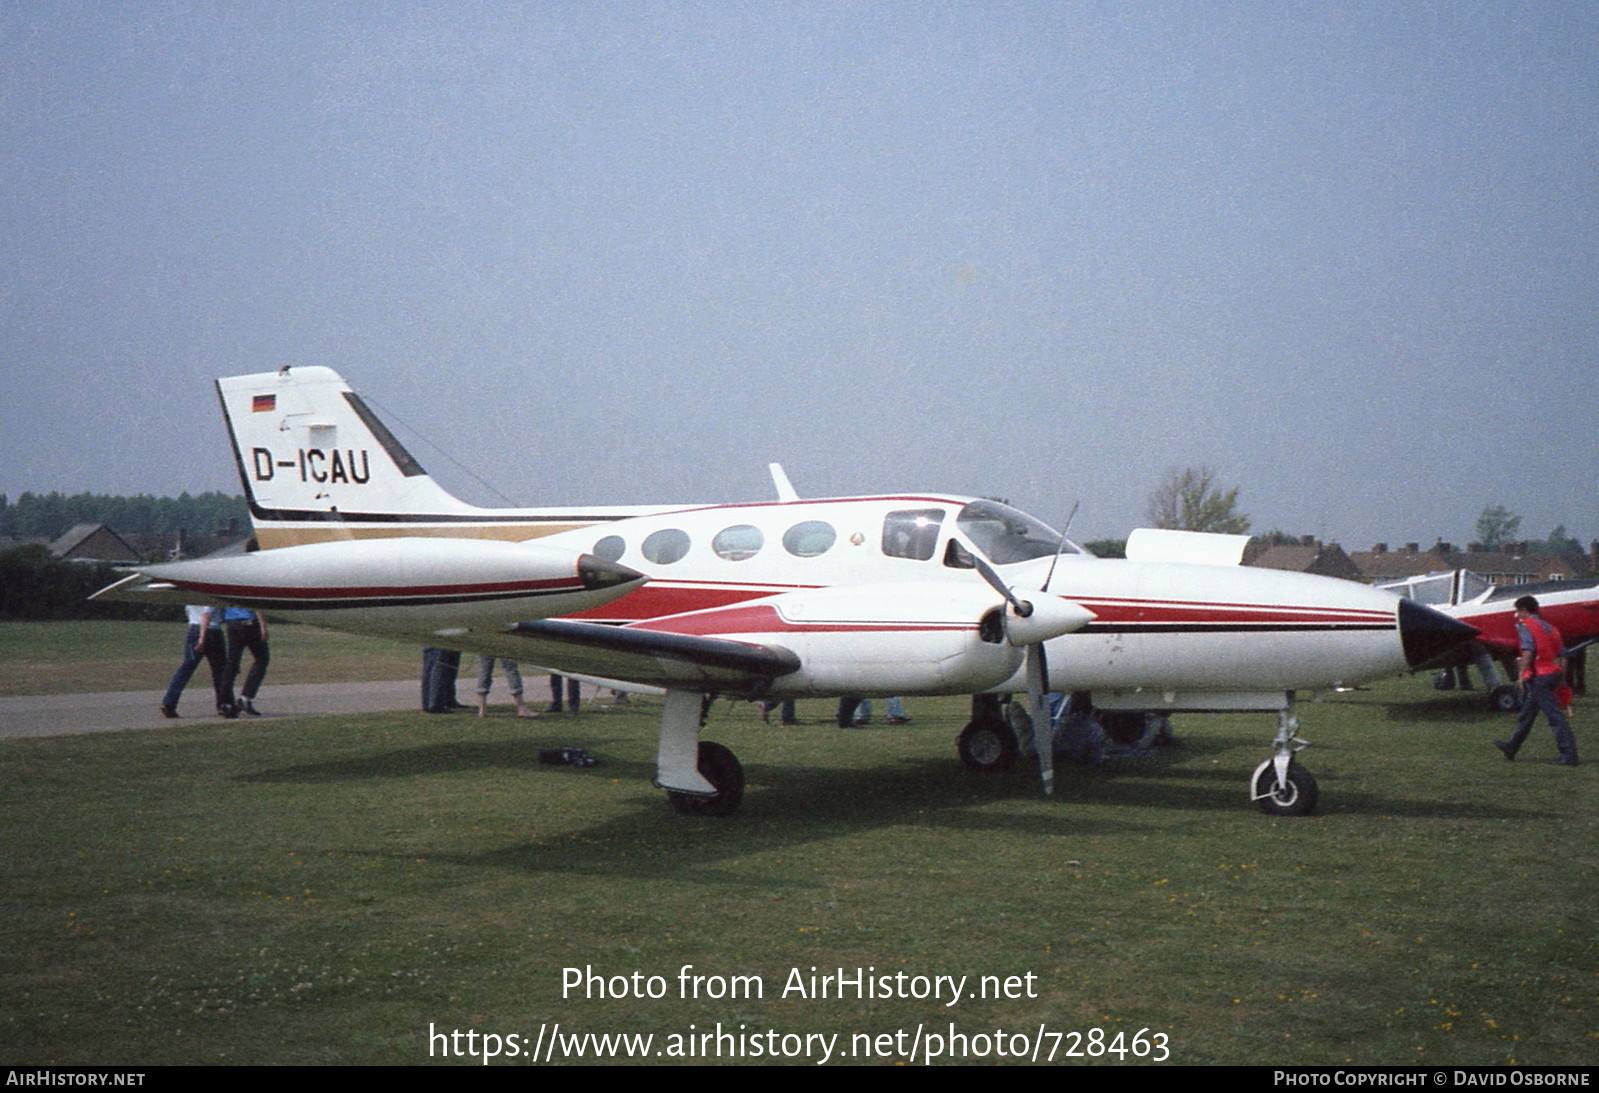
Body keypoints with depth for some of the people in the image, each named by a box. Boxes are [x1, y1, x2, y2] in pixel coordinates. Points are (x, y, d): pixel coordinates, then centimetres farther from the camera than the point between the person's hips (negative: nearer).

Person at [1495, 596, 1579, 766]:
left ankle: (1569, 755, -13)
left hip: (1537, 676, -9)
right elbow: (1561, 657, 15)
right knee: (1527, 714, 19)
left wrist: (1522, 674, -15)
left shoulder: (1525, 625, -6)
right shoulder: (1548, 627, 18)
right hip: (1553, 673, 9)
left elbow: (1528, 652, -19)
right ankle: (1511, 748, 31)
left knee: (1554, 715, -10)